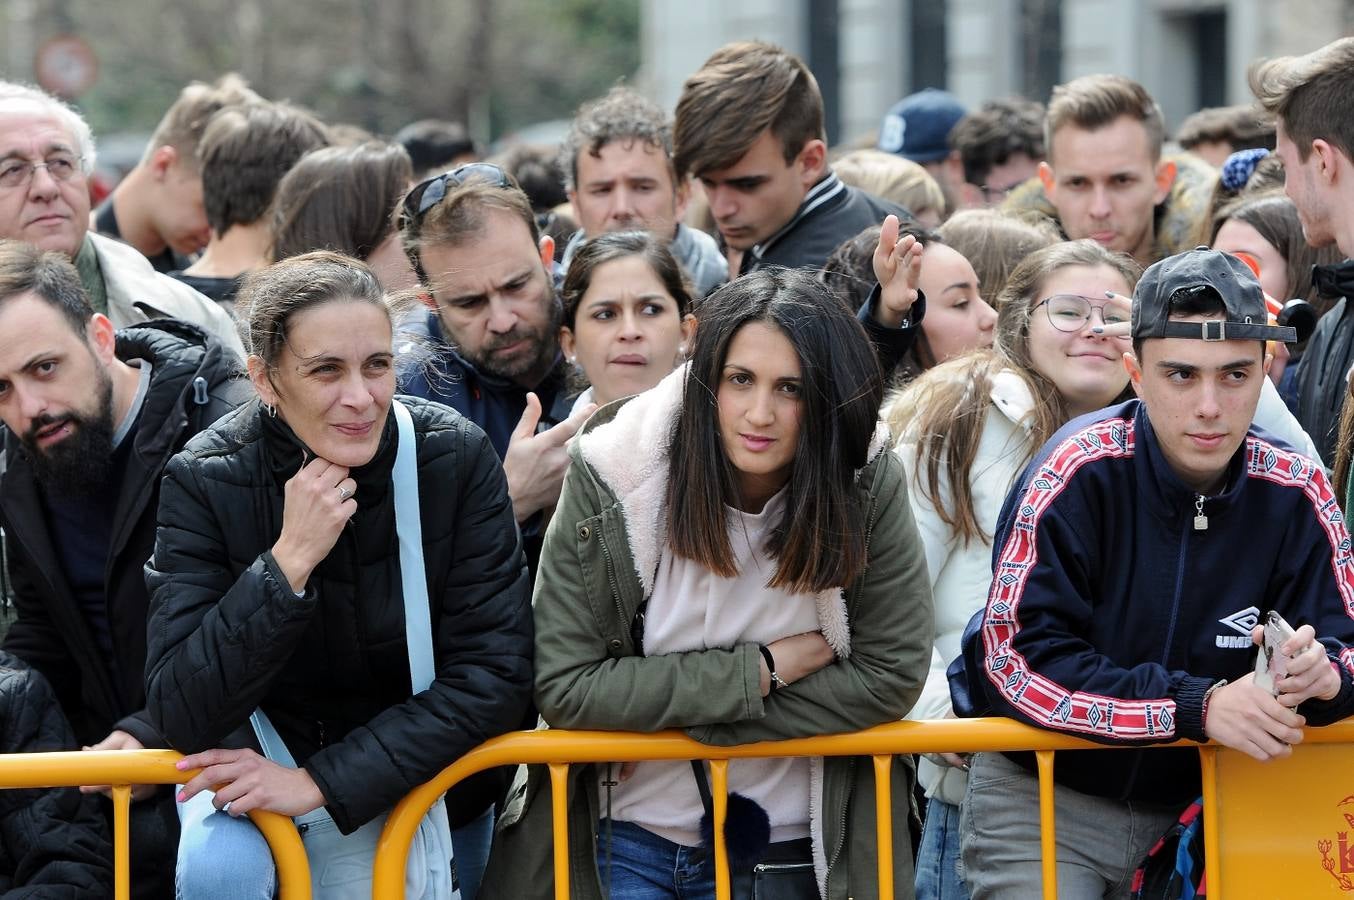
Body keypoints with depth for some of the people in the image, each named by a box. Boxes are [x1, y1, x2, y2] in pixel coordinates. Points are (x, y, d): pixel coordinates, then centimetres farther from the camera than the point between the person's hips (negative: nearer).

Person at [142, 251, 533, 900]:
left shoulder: (457, 457, -17)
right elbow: (179, 715, -23)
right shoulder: (203, 481, -18)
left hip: (424, 776, 2)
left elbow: (494, 673, -19)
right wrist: (288, 560, -34)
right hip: (256, 766, -2)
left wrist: (324, 782, -26)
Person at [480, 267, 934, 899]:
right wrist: (763, 670, -18)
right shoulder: (611, 476, -16)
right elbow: (563, 686, -17)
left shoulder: (868, 484, -14)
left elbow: (891, 676, -13)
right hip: (628, 841, -1)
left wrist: (695, 717, -17)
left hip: (791, 846, 1)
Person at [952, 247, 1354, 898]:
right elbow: (1020, 659, -22)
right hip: (1043, 795, -4)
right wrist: (1199, 705, -29)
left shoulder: (1295, 492, -6)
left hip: (1201, 796, 4)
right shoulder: (1077, 472, -17)